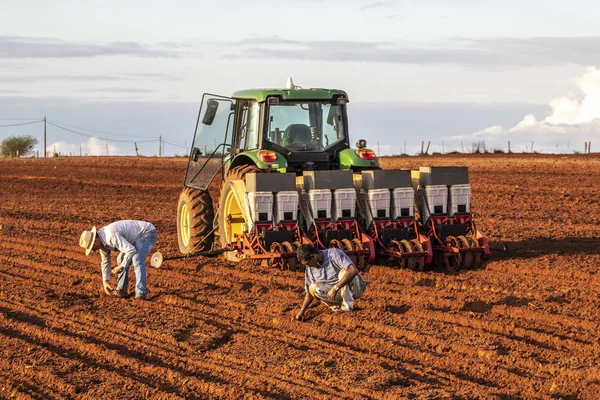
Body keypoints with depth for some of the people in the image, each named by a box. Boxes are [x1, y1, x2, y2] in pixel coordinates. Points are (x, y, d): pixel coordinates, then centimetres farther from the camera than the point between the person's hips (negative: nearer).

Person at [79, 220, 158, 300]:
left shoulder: (111, 236, -32)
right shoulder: (101, 240, 0)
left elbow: (131, 250, -35)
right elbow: (105, 261, 12)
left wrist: (121, 267, -23)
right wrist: (105, 281, 9)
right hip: (137, 236, 10)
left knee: (137, 261, -26)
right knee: (121, 259, 11)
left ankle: (140, 294, -27)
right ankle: (122, 290, 15)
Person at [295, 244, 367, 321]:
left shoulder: (334, 254, -20)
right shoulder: (309, 268, 0)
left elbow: (353, 271, -33)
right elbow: (309, 292, 9)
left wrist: (335, 288, -35)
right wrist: (302, 311, -3)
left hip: (354, 287, -5)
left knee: (344, 271, -34)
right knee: (313, 288, -17)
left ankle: (348, 305, -28)